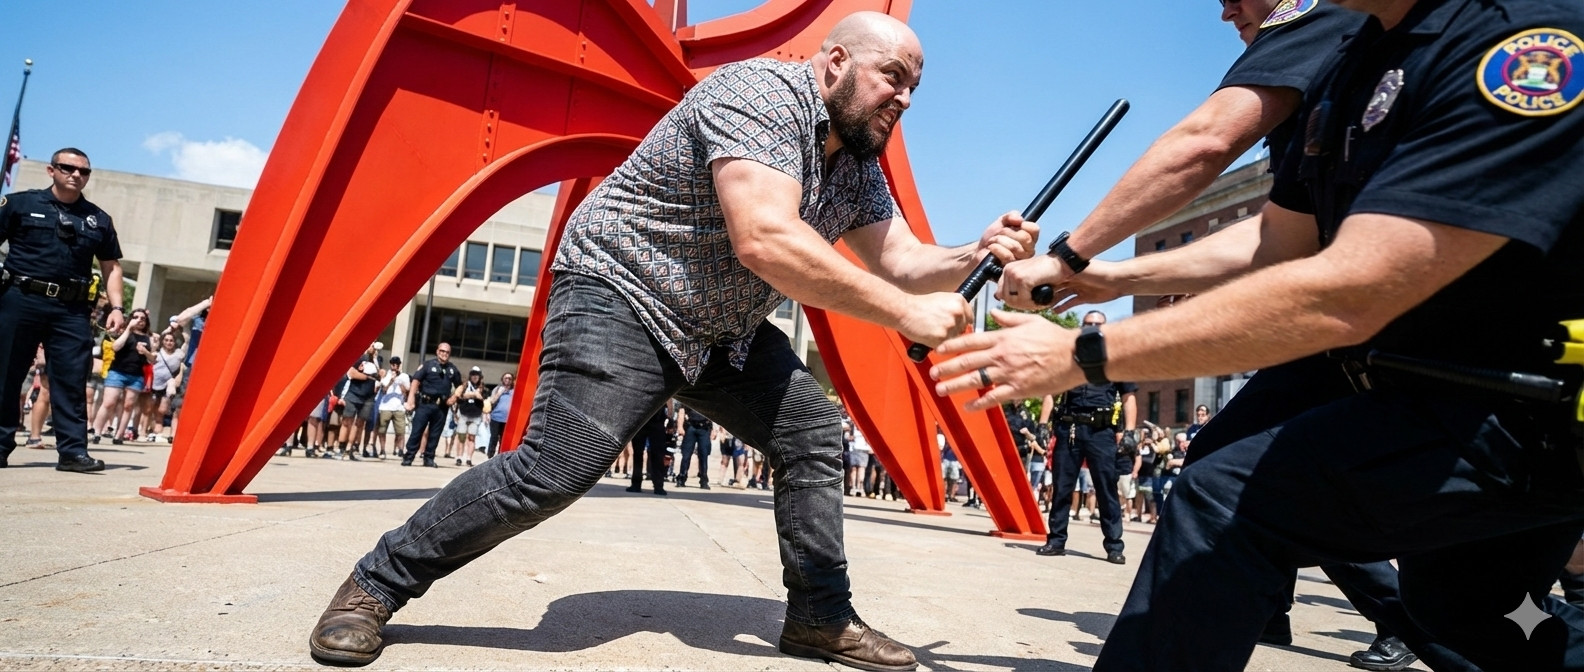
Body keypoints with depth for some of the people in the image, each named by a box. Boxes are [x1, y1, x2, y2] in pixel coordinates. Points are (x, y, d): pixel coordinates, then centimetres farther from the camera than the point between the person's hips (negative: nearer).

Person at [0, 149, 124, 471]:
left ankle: (72, 450, -1)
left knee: (72, 381, -2)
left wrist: (116, 307, 5)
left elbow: (111, 266, 16)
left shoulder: (99, 219, 14)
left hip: (72, 309, 2)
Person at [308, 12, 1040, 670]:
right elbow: (764, 241, -36)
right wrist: (903, 312, -33)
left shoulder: (859, 163, 6)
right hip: (620, 294, -9)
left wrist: (975, 257, -16)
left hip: (725, 330, 9)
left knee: (815, 435, 0)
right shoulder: (761, 94, -22)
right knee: (552, 472, -18)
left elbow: (901, 262, 5)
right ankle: (376, 584, 3)